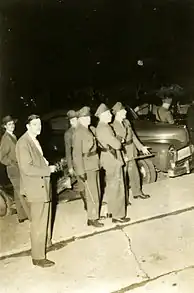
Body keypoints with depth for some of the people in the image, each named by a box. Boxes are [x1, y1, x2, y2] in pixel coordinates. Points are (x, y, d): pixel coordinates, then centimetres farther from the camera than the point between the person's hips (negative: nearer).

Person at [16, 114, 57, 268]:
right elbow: (27, 168, -26)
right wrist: (48, 170, -19)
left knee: (46, 218, 23)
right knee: (38, 223, -2)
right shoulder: (23, 143, -20)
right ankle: (38, 257, 8)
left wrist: (45, 163, 5)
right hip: (35, 187, -10)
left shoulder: (34, 140, 11)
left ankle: (47, 243, 40)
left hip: (43, 185, 10)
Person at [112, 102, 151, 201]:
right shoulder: (113, 126, -19)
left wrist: (141, 147, 15)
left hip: (131, 153, 8)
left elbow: (133, 136, 15)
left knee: (134, 174, 19)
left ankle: (137, 192, 36)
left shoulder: (126, 122, 7)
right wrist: (123, 155, -25)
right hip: (121, 155, -8)